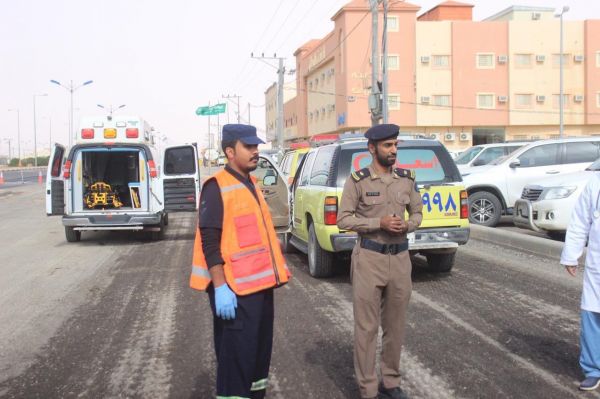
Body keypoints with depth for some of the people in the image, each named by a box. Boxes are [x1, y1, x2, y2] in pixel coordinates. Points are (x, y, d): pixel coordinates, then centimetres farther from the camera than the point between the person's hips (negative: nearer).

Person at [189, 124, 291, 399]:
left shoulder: (251, 184, 14)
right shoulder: (217, 187, -12)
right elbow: (209, 242, -18)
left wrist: (275, 272, 20)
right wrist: (220, 287, -23)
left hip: (261, 284, 9)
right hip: (235, 289, -9)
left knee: (260, 350, 18)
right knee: (236, 357, -1)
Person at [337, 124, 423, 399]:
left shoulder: (407, 179, 6)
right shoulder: (357, 180, -6)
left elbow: (417, 213, 14)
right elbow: (343, 219, -8)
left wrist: (406, 225, -8)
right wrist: (379, 223, -18)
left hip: (400, 258, 4)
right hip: (369, 258, -4)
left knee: (395, 326, 13)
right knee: (366, 327, 2)